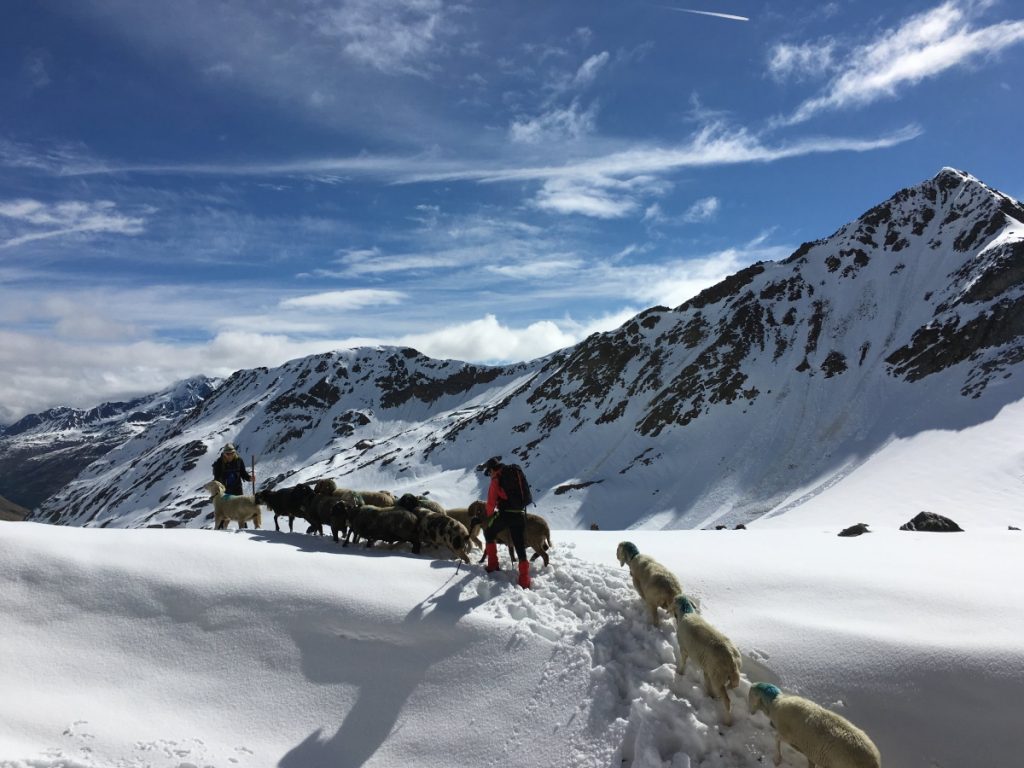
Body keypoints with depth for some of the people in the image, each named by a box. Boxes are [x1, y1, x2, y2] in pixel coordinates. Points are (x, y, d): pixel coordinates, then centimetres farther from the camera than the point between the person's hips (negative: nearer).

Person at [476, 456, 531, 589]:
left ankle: (493, 565, 21)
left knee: (489, 533, 24)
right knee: (520, 548, 6)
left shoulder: (496, 479, -4)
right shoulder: (517, 473, 13)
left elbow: (491, 502, -3)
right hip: (520, 515, 5)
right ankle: (524, 583, 1)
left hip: (505, 514, -5)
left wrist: (489, 516, 14)